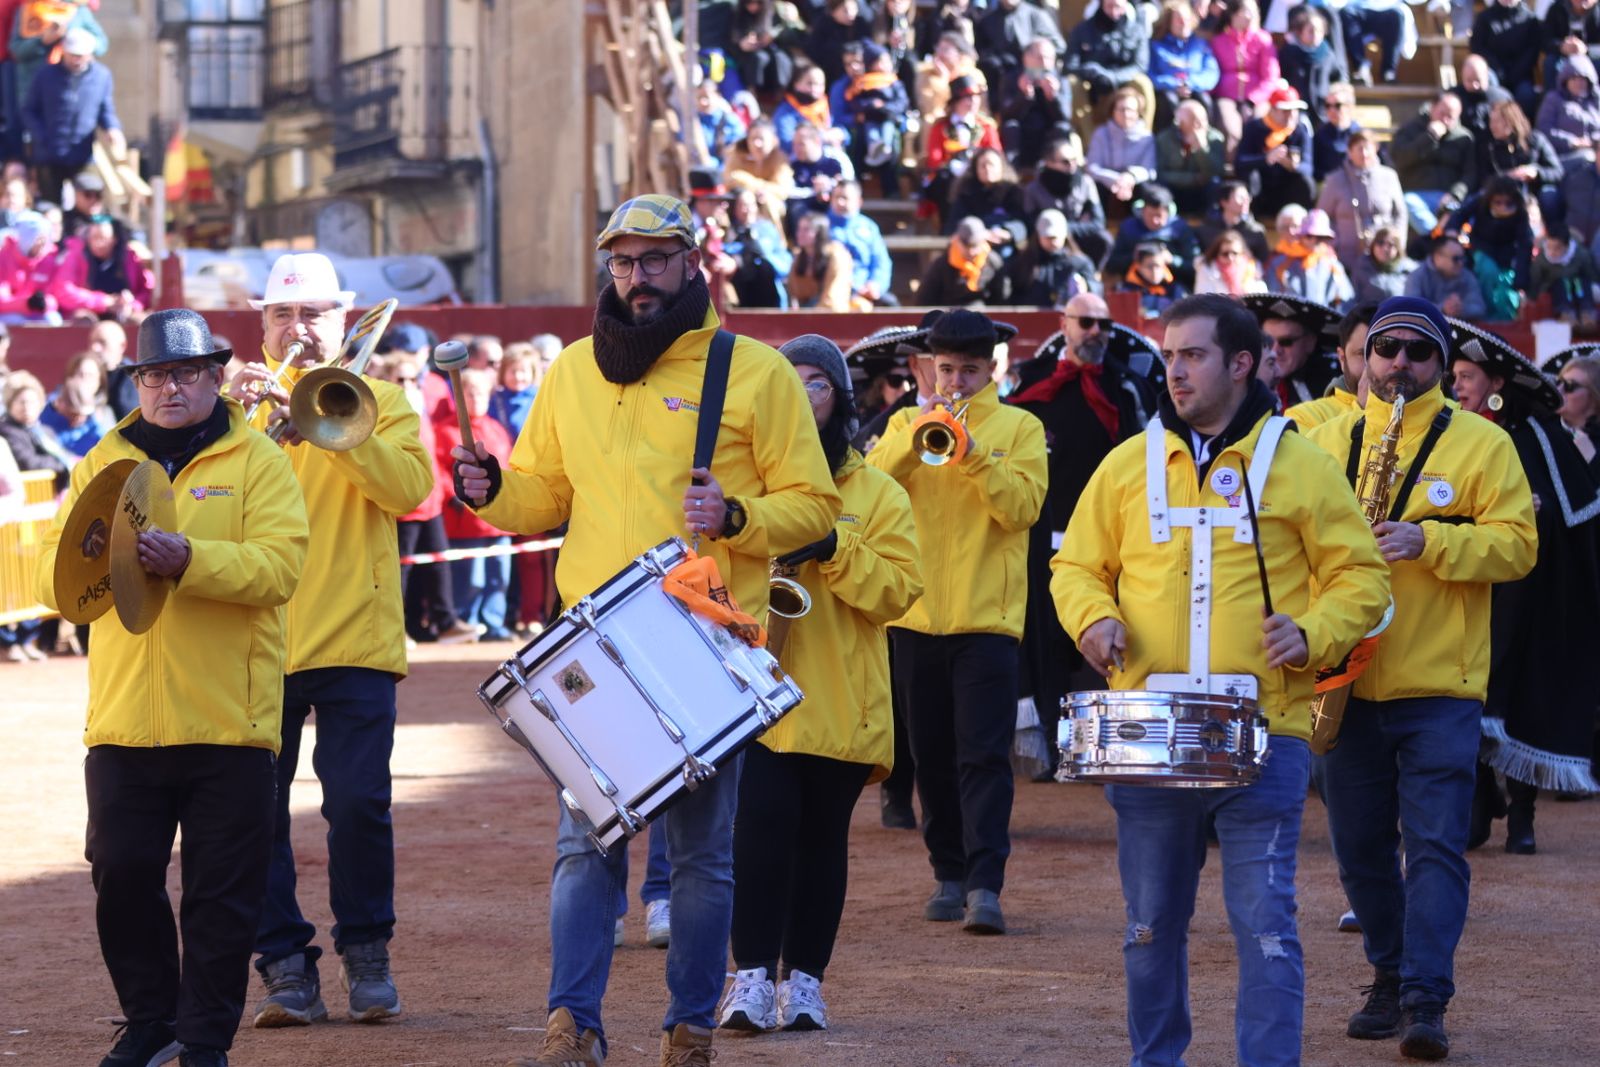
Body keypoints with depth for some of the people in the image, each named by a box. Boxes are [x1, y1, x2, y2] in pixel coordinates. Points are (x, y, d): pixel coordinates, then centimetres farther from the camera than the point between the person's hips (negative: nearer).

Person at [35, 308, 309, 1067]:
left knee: (223, 890, 0)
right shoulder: (103, 462, 13)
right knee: (121, 875, 3)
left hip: (229, 720, -3)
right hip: (124, 718, 3)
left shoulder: (258, 462, 2)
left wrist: (189, 559, -26)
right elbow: (51, 573, 7)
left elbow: (278, 566, -12)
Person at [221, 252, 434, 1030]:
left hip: (353, 640, -1)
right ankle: (285, 965, 5)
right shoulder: (236, 402, 13)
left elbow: (409, 487, -7)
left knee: (358, 804, -6)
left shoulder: (379, 401, 10)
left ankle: (366, 957, 11)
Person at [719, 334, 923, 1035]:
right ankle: (752, 974, -11)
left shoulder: (877, 494, 9)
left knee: (822, 834, 4)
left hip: (841, 706, 1)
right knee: (763, 819, -15)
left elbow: (898, 589, -3)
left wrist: (832, 549, -18)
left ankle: (804, 977, 13)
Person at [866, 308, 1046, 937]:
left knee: (984, 755, -10)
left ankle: (985, 885, -16)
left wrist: (973, 455, -20)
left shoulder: (1019, 427, 5)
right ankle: (949, 874, 18)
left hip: (986, 618, -3)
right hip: (916, 618, 3)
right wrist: (915, 436, -15)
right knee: (933, 756, 8)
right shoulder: (906, 423, 12)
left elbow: (1023, 507, -9)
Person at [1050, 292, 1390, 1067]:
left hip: (1262, 734, -3)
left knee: (1264, 922, -7)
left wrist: (1312, 634, -13)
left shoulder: (1300, 466, 2)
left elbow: (1360, 575, 4)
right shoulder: (1128, 465, 9)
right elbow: (1076, 565, 15)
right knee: (1152, 923, 11)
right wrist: (1092, 617, -6)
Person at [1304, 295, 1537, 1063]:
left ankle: (1425, 1000, -14)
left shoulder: (1481, 444, 1)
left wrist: (1429, 542, -20)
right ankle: (1389, 976, 25)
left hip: (1439, 686, -4)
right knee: (1360, 846, 10)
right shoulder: (1325, 441, 10)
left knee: (1435, 842, -11)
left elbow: (1516, 543, -6)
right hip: (1348, 681, 4)